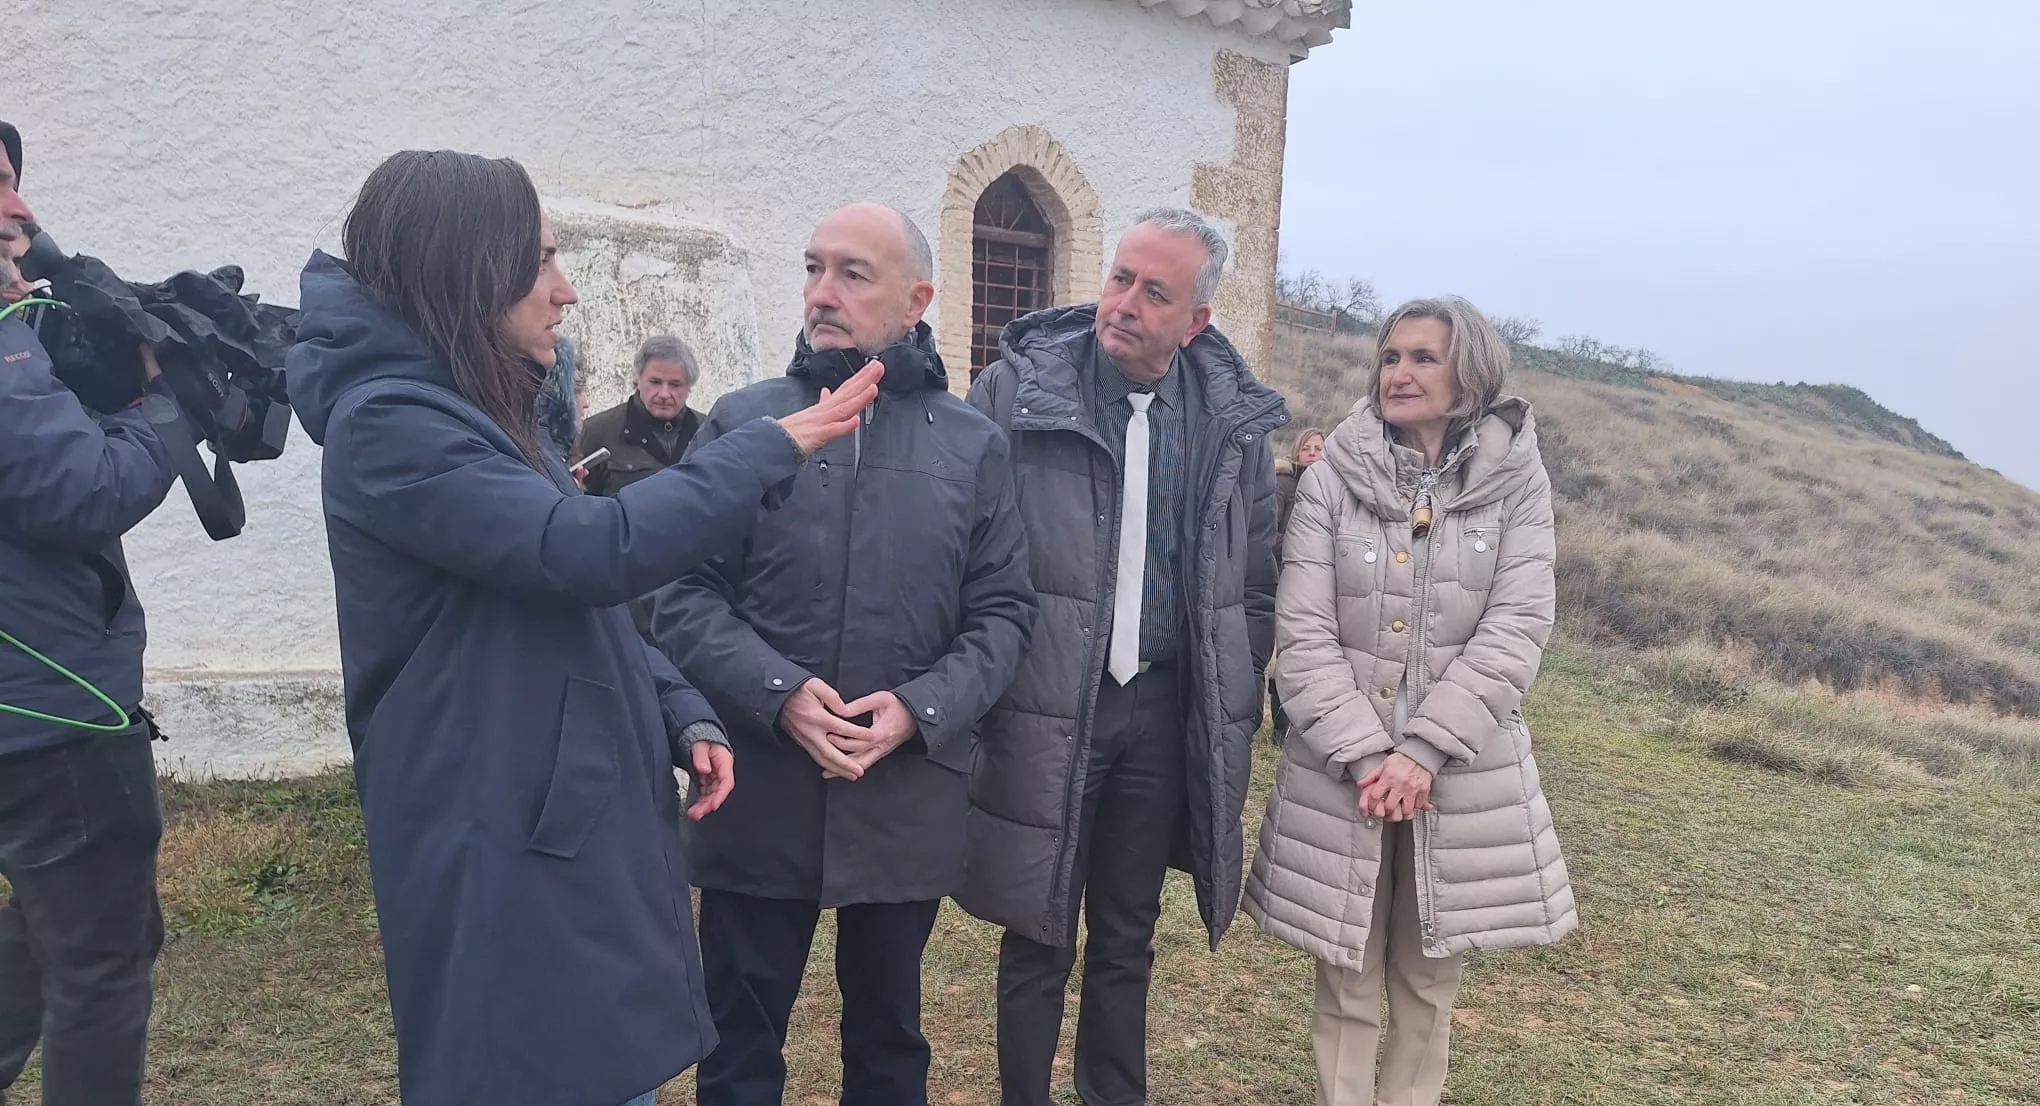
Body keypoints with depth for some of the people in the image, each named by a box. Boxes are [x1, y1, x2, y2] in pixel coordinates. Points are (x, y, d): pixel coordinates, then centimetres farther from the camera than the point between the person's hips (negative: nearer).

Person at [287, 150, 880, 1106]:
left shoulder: (480, 414, 14)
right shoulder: (387, 423, -17)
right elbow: (599, 552, -27)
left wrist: (682, 716, 3)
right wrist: (774, 446, -16)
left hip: (589, 829, 9)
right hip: (506, 859, -9)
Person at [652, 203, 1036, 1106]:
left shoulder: (973, 445, 4)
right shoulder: (740, 424, 1)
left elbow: (1002, 611, 2)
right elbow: (684, 594, -3)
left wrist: (922, 708, -13)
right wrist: (778, 693, -18)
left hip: (908, 799, 1)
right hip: (759, 792, -1)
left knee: (889, 1033, 20)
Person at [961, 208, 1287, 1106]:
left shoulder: (1235, 419, 2)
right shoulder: (1016, 390, -7)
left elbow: (1255, 582, 10)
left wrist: (1232, 702, 8)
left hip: (1165, 712, 3)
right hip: (1044, 709, -2)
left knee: (1127, 939, 17)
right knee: (1039, 938, 10)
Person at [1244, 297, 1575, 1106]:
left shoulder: (1516, 482, -1)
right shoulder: (1331, 478, -3)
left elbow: (1514, 632, -8)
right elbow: (1303, 633, -7)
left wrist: (1423, 751, -16)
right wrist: (1365, 753, -15)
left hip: (1462, 774, 1)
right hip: (1342, 773, 0)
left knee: (1428, 983, 15)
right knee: (1347, 985, 10)